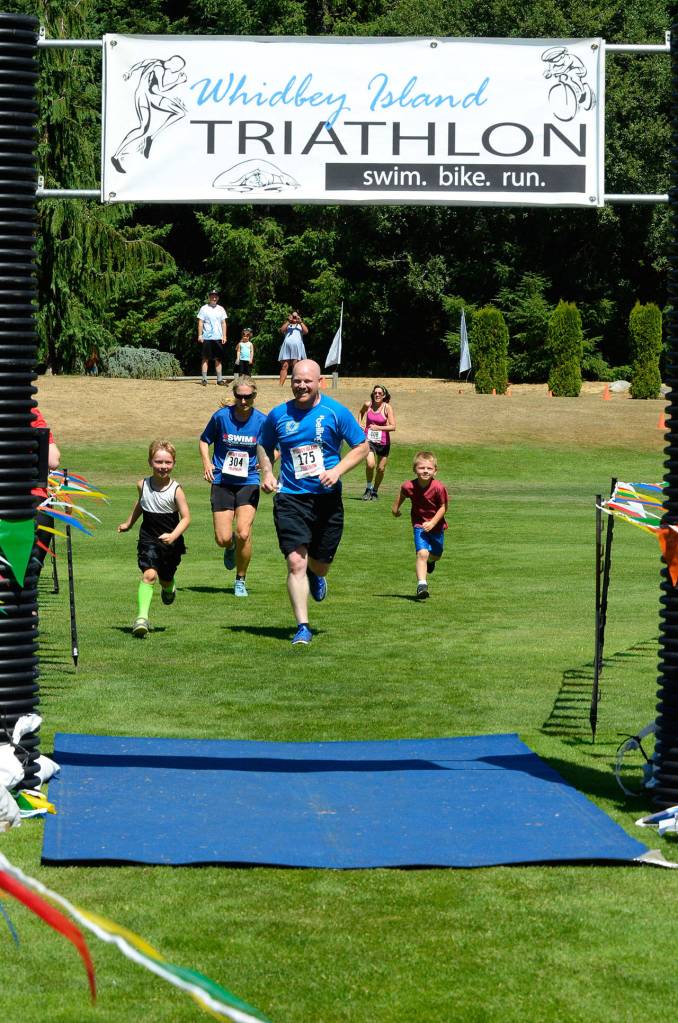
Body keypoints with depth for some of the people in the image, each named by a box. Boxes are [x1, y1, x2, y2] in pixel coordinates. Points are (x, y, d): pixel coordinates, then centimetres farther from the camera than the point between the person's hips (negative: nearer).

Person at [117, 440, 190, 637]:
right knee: (149, 575, -20)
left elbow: (186, 518, -13)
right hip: (148, 540, 0)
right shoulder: (143, 485, -3)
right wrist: (128, 523, 29)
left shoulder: (175, 490, -14)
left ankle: (169, 589, 55)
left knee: (165, 579, 16)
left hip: (171, 542, 0)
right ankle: (142, 617, -28)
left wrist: (173, 536, -29)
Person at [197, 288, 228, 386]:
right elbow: (200, 323, -1)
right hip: (207, 338, -3)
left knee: (218, 359, 5)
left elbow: (224, 323, 13)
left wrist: (224, 336, 4)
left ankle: (219, 379, 8)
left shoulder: (221, 309, 12)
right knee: (206, 358, -3)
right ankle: (204, 379, -3)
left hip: (218, 338, 3)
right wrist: (200, 335, -10)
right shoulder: (204, 308, 1)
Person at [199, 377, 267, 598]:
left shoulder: (262, 421, -4)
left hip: (249, 482, 0)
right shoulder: (221, 416, -5)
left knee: (243, 533, -16)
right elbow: (204, 440, 10)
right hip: (222, 482, 0)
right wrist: (206, 463, -6)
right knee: (223, 539, -5)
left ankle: (241, 580, 5)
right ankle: (231, 548, 36)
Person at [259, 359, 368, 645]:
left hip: (327, 498, 0)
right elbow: (264, 447, 21)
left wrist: (337, 471, -11)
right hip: (290, 499, 0)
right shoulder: (278, 415, 4)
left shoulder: (335, 412, -2)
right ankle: (302, 627, -8)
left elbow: (361, 447, 3)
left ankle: (316, 576, 50)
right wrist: (267, 473, 3)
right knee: (295, 562, -13)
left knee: (321, 563, 11)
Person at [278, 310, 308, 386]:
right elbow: (282, 330, 4)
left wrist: (300, 322, 0)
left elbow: (306, 331, 6)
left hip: (297, 346, 0)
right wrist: (288, 321, -1)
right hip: (287, 346, 0)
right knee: (284, 366, -7)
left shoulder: (300, 325, 24)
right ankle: (280, 385, -13)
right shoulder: (287, 324, 23)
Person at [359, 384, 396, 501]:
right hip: (369, 439, 0)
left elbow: (393, 426, -13)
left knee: (381, 468, 8)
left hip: (383, 441, 0)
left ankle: (375, 491, 30)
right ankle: (368, 489, -1)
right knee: (370, 464, -22)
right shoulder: (368, 405, -1)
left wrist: (378, 428, -20)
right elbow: (361, 412, 24)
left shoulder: (387, 407, -9)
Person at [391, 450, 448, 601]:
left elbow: (443, 507, -13)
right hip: (419, 525, -1)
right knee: (422, 553, -21)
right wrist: (396, 507, 15)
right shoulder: (409, 486, -19)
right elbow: (402, 494, 6)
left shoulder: (438, 488, -25)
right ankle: (421, 584, -23)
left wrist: (432, 523, -21)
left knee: (436, 555, 19)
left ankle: (430, 560, 56)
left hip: (436, 525, 1)